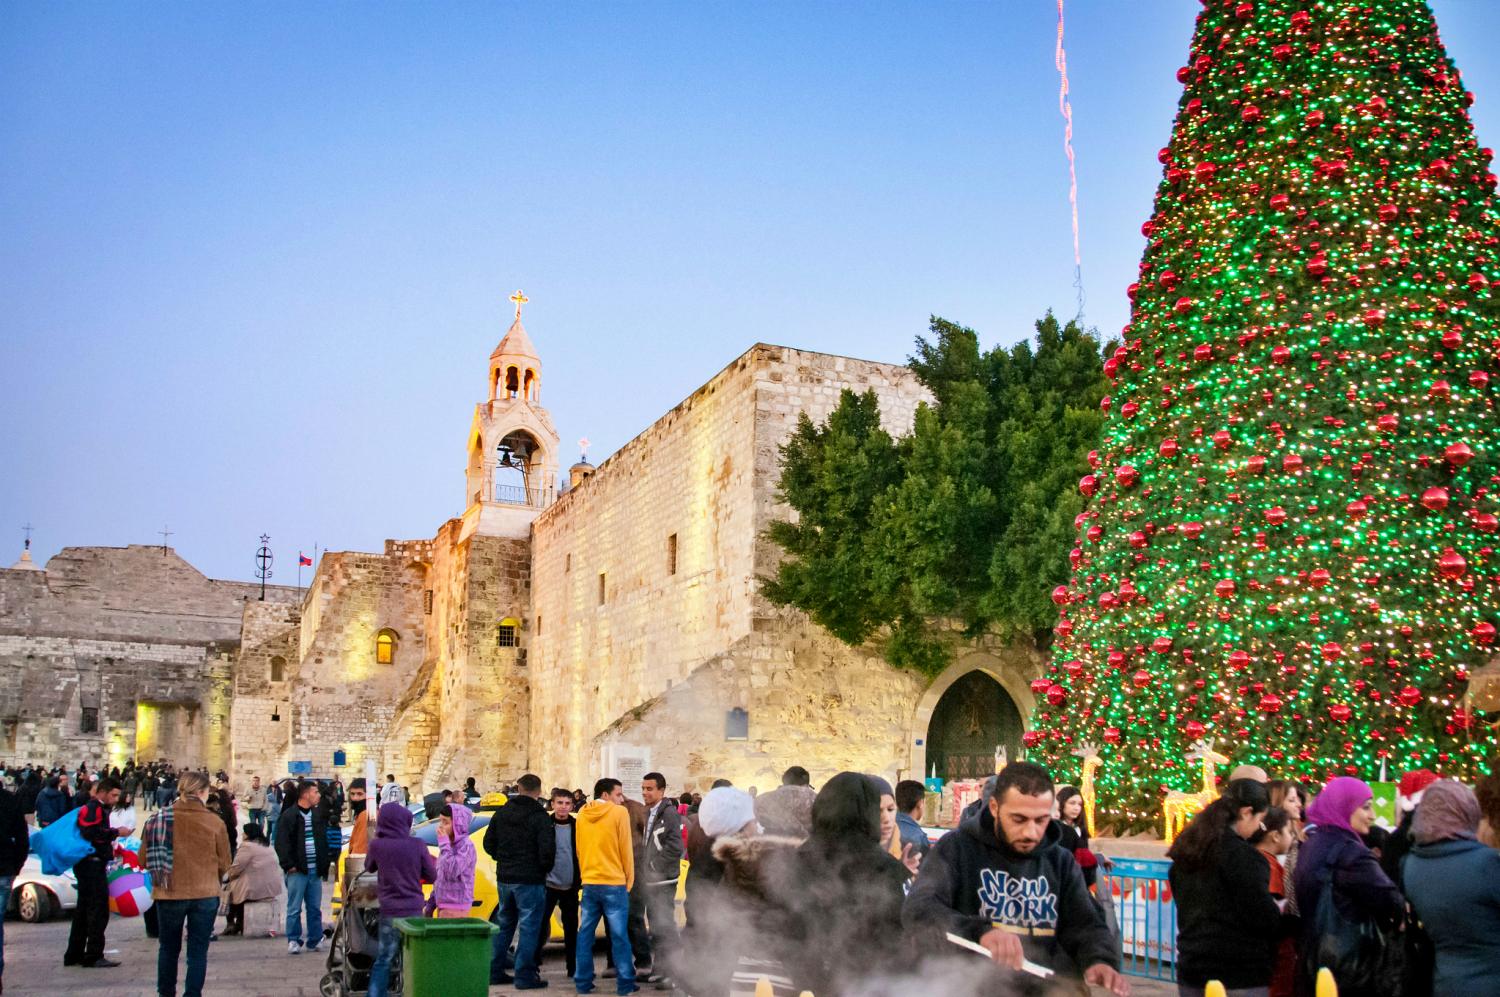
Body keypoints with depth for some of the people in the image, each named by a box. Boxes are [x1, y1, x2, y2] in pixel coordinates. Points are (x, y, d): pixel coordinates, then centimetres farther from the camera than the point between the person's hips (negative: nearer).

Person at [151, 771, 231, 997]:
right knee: (198, 951, 7)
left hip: (169, 894, 2)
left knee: (168, 948, 19)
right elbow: (224, 864, -2)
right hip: (205, 894, -1)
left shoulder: (160, 819, -7)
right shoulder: (215, 822, -9)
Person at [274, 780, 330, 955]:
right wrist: (288, 864, -15)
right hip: (297, 871, -6)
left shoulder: (318, 815, 14)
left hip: (315, 870, 6)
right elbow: (281, 842, -10)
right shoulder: (288, 816, -6)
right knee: (294, 908, 0)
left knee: (315, 908, 9)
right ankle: (293, 941, 10)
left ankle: (314, 941, 17)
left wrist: (324, 865, 11)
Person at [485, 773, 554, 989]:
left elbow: (488, 843, 10)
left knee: (504, 925, 17)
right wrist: (545, 868, 0)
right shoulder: (540, 816, -13)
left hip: (504, 878, 6)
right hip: (530, 881, -6)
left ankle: (495, 971, 21)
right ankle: (524, 975, 0)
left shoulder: (502, 813, 6)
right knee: (529, 927, 0)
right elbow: (547, 850, -19)